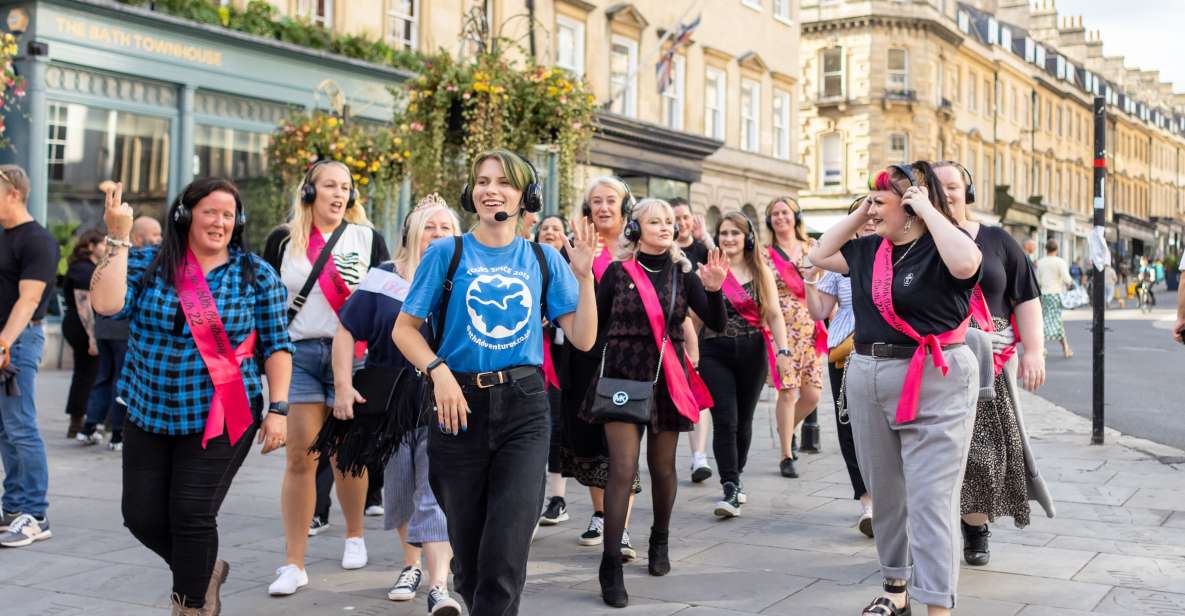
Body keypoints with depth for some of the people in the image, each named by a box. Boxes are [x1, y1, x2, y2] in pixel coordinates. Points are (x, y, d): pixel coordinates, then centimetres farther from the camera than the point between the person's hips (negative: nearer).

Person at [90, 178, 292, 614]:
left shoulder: (257, 275, 0)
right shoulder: (147, 263, 3)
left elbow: (276, 345, 0)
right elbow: (107, 304, -13)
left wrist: (278, 407, -7)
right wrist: (118, 239, -12)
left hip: (222, 418, -3)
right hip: (149, 415, 3)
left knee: (192, 514, -9)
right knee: (142, 516, 6)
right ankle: (203, 570, 34)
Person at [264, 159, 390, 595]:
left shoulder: (368, 239, 5)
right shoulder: (284, 240, 7)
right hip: (298, 354, 1)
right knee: (299, 458, -3)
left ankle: (354, 535, 31)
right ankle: (293, 564, 1)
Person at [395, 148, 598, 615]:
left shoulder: (543, 259, 6)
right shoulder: (446, 253, 1)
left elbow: (583, 340, 4)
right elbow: (404, 328, 3)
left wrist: (583, 275, -6)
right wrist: (439, 372, -13)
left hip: (524, 410, 0)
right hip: (461, 405, 0)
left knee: (506, 555, -9)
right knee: (468, 549, 11)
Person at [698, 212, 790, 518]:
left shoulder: (762, 272, 7)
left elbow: (774, 315, 3)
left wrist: (783, 351, -8)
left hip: (752, 354, 2)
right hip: (716, 354, -2)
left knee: (744, 421, 10)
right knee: (725, 421, -11)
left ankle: (734, 479, 28)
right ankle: (731, 491, -11)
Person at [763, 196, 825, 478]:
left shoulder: (811, 248, 11)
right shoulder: (766, 254, 2)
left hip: (811, 330, 4)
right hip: (782, 329, -3)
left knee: (813, 394, 1)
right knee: (788, 391, -8)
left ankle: (788, 428, 31)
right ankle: (787, 456, 4)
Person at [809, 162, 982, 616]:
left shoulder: (941, 245, -9)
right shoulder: (869, 249, 11)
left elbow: (966, 263, -30)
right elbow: (819, 256, 20)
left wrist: (927, 210, -18)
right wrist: (858, 214, 11)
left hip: (934, 383, -7)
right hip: (867, 378, 8)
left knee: (930, 499, -6)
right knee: (884, 493, 16)